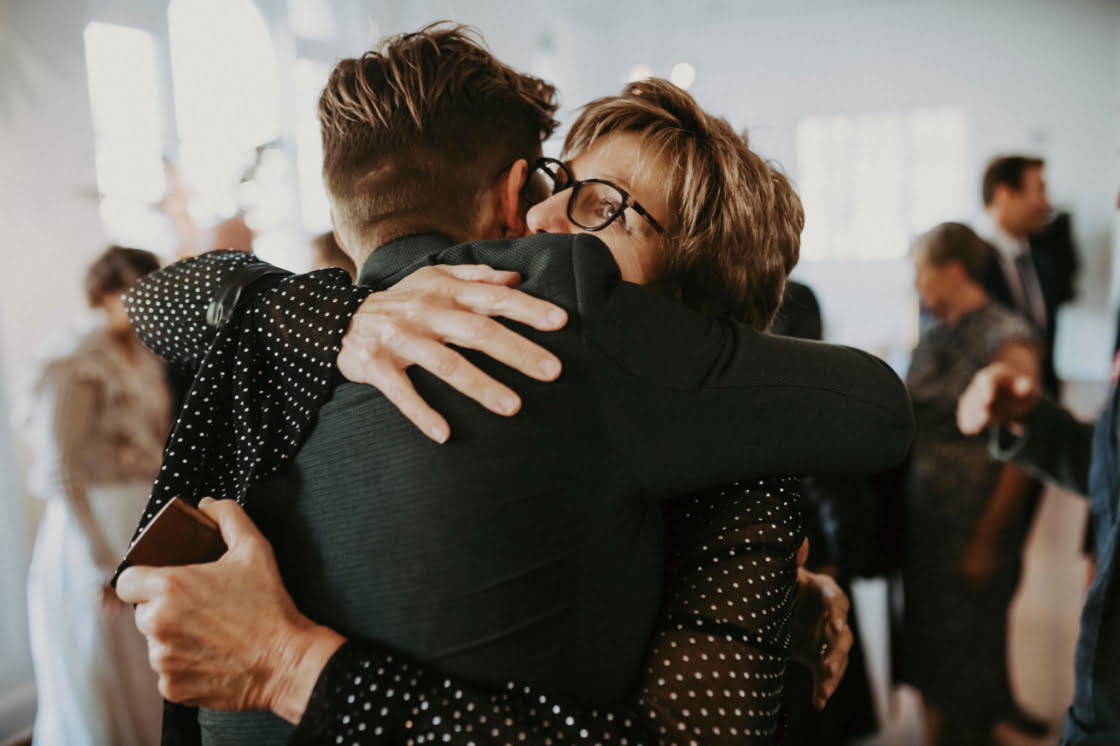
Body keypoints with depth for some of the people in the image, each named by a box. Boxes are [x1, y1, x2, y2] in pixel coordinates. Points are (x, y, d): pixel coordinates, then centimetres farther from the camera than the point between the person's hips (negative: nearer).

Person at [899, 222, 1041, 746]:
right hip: (923, 522, 7)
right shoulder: (934, 338, 9)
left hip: (973, 530, -6)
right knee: (924, 658, 15)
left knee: (963, 667, 8)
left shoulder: (1008, 341, -13)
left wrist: (987, 539, -15)